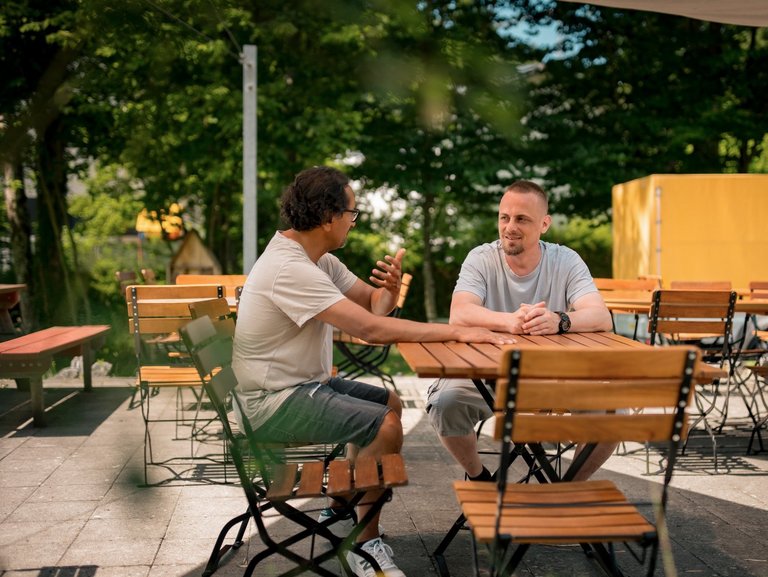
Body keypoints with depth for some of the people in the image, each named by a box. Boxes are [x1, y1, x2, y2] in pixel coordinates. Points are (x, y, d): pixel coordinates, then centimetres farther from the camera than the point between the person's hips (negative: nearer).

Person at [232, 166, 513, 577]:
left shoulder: (317, 259, 5)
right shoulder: (289, 268, -26)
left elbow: (375, 306, 9)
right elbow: (371, 328, -32)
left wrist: (390, 287, -16)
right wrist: (457, 332, -28)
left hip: (304, 383, 10)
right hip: (274, 401, -10)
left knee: (390, 403, 20)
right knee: (386, 426, -19)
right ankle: (365, 543, -3)